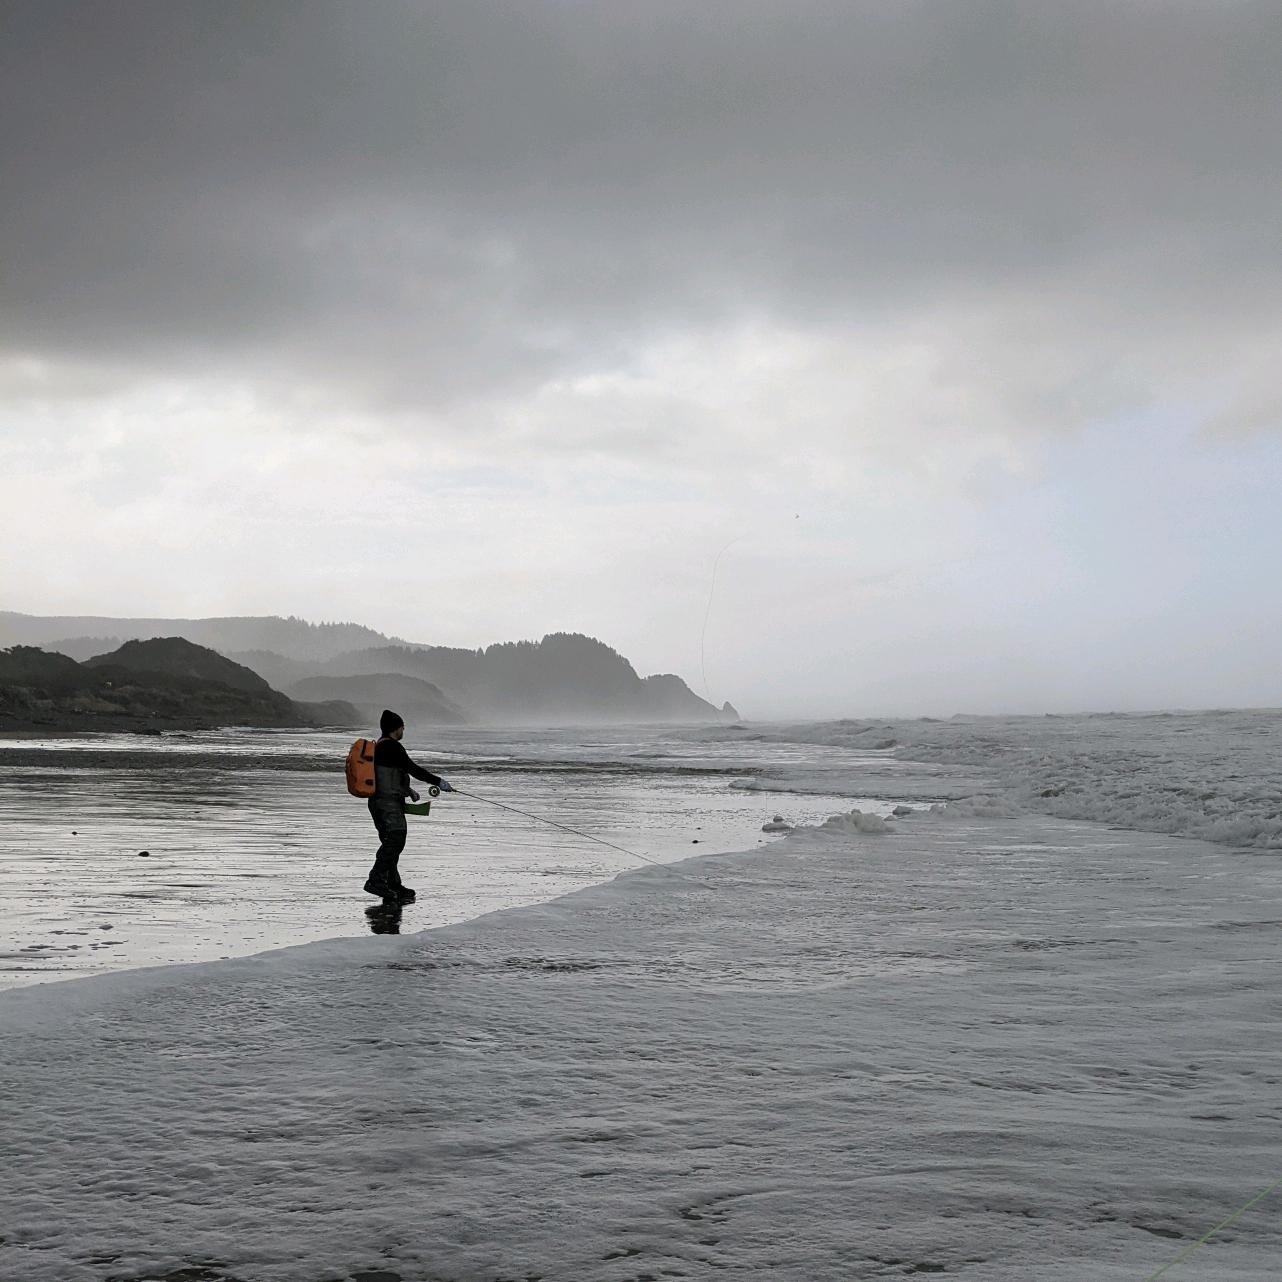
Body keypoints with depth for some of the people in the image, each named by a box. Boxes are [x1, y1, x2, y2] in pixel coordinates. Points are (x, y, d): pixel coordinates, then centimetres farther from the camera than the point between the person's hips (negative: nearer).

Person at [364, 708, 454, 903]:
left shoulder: (379, 746, 20)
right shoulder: (392, 746, -12)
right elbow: (412, 768, -15)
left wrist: (408, 790, 36)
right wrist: (438, 781, -10)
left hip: (379, 801, 11)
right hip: (389, 802, -11)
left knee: (391, 842, 13)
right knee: (395, 839, -17)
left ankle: (394, 886, 18)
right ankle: (376, 880, -24)